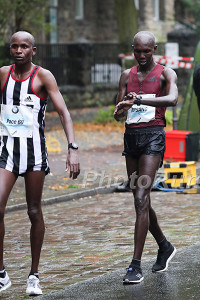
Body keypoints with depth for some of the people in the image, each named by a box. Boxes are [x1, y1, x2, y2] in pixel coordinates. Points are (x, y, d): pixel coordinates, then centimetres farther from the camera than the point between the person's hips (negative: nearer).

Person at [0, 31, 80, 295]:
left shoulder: (43, 76, -3)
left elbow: (63, 112, -10)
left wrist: (73, 148, -21)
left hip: (34, 148, -2)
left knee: (34, 212, 5)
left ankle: (34, 275, 16)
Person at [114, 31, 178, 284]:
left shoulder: (165, 74, 0)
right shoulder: (127, 75, 14)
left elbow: (172, 99, -21)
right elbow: (118, 114, 9)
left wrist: (140, 99, -32)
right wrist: (122, 108, -16)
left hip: (154, 135, -6)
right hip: (131, 137, 6)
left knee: (141, 198, -16)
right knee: (141, 200, 12)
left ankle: (136, 265, -18)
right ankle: (164, 247, 35)